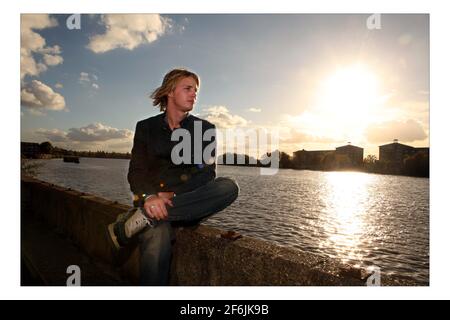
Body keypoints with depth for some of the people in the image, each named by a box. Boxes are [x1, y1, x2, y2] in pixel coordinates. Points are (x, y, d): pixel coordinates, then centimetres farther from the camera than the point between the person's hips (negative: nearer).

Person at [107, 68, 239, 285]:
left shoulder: (205, 129, 10)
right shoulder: (146, 127, 10)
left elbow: (207, 173, 0)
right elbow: (136, 171, 2)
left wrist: (173, 194, -15)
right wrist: (149, 197, -21)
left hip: (188, 204, 3)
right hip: (153, 201, -2)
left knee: (229, 187, -30)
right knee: (157, 245, -36)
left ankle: (139, 219, -28)